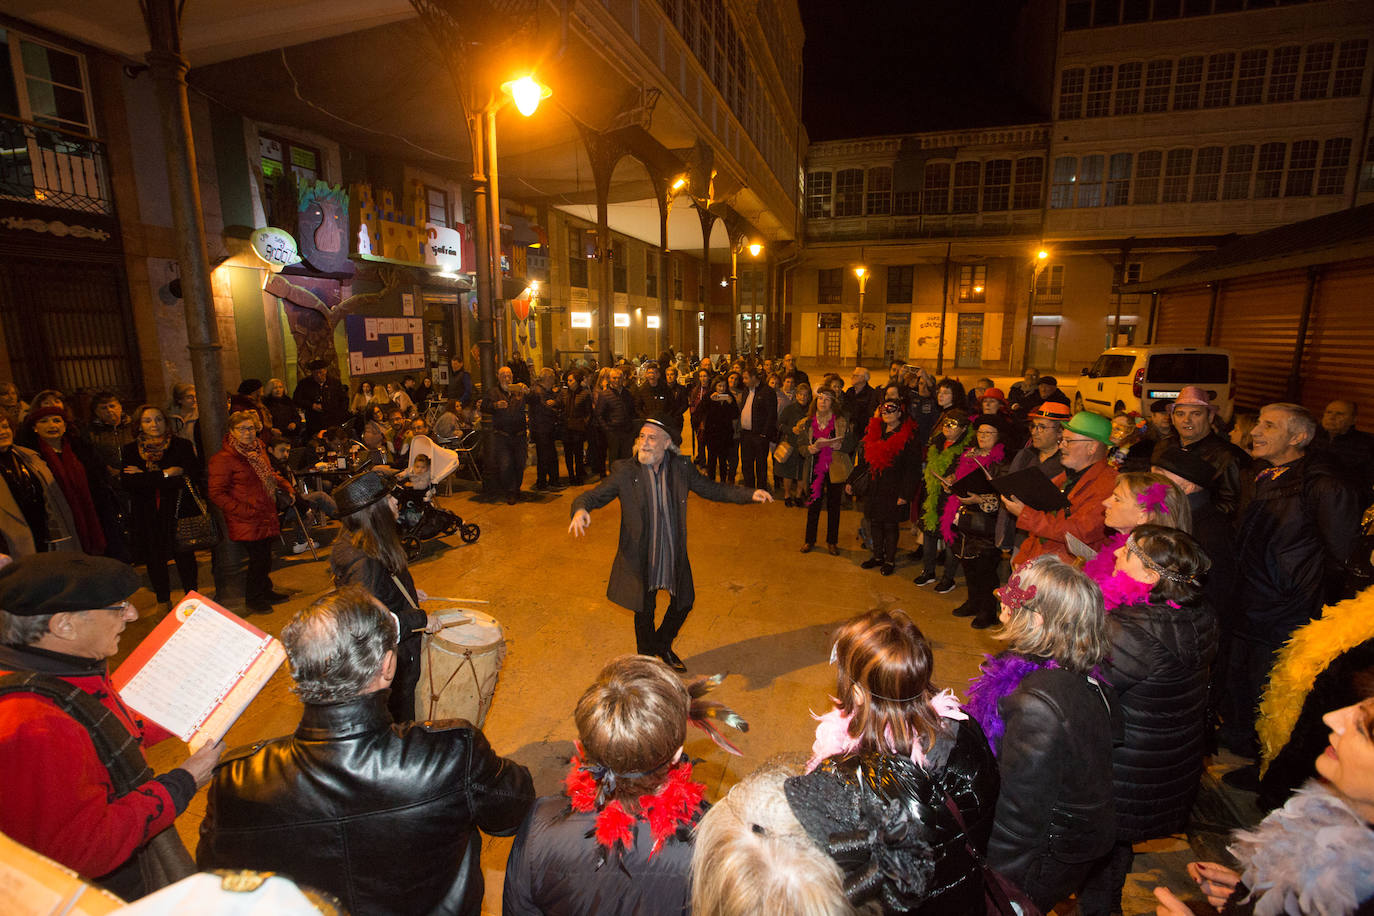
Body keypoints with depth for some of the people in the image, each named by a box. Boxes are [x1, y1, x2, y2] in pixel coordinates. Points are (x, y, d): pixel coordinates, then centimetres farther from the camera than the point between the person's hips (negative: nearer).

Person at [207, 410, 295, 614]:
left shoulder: (258, 449, 10)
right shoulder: (224, 458, -14)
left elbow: (270, 474, 28)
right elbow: (216, 493, -16)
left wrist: (286, 487, 13)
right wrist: (244, 511, -20)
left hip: (265, 517, 7)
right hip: (246, 521, -7)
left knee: (265, 556, 15)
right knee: (257, 557, -3)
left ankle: (265, 591, 33)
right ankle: (252, 599, 15)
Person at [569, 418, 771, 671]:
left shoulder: (681, 468, -8)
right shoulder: (625, 472, -15)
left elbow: (712, 489, 4)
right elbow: (592, 496, -14)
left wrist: (750, 494, -7)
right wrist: (581, 510, -38)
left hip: (674, 556, 3)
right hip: (640, 559, -3)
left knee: (684, 603, 19)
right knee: (644, 613, 14)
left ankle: (662, 645, 49)